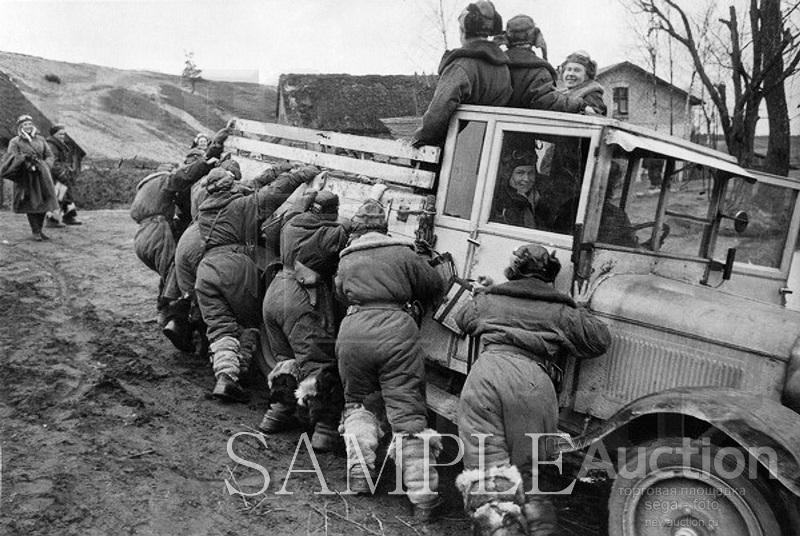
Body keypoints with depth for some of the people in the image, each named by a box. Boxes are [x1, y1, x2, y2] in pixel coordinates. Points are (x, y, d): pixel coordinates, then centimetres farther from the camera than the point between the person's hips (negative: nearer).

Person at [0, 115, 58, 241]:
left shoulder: (40, 140, 9)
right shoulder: (15, 142, -1)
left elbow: (49, 156, 8)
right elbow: (12, 158, -11)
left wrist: (43, 166, -8)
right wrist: (25, 157, -27)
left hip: (41, 176, 3)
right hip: (26, 177, -3)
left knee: (43, 203, 2)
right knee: (30, 204, -2)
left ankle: (40, 230, 15)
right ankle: (35, 232, 7)